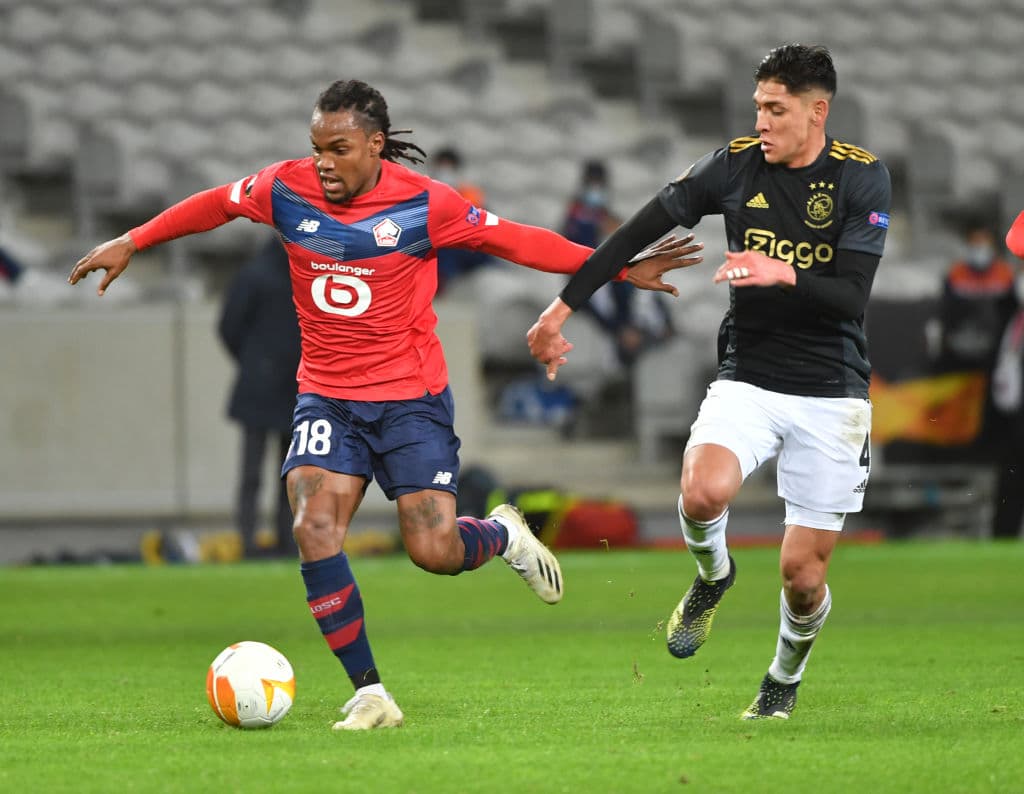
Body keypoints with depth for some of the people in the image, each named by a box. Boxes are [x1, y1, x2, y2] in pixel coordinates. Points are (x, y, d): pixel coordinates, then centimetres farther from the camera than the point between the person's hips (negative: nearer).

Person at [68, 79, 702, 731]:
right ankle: (370, 694, -12)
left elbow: (512, 239, -3)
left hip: (412, 396, -2)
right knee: (315, 529, -20)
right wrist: (130, 244, 17)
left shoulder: (423, 203, -11)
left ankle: (505, 535, 28)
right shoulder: (287, 189, -5)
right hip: (327, 398, 2)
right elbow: (215, 205, 13)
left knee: (435, 551, -11)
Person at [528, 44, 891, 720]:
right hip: (747, 379, 1)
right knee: (703, 492, -30)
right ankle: (713, 574, 6)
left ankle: (786, 676, 31)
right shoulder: (735, 165, -1)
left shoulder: (863, 178, -7)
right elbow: (638, 234, 3)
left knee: (803, 573, -2)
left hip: (831, 394, -1)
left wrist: (786, 276, -33)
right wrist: (564, 307, 0)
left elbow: (850, 297, -14)